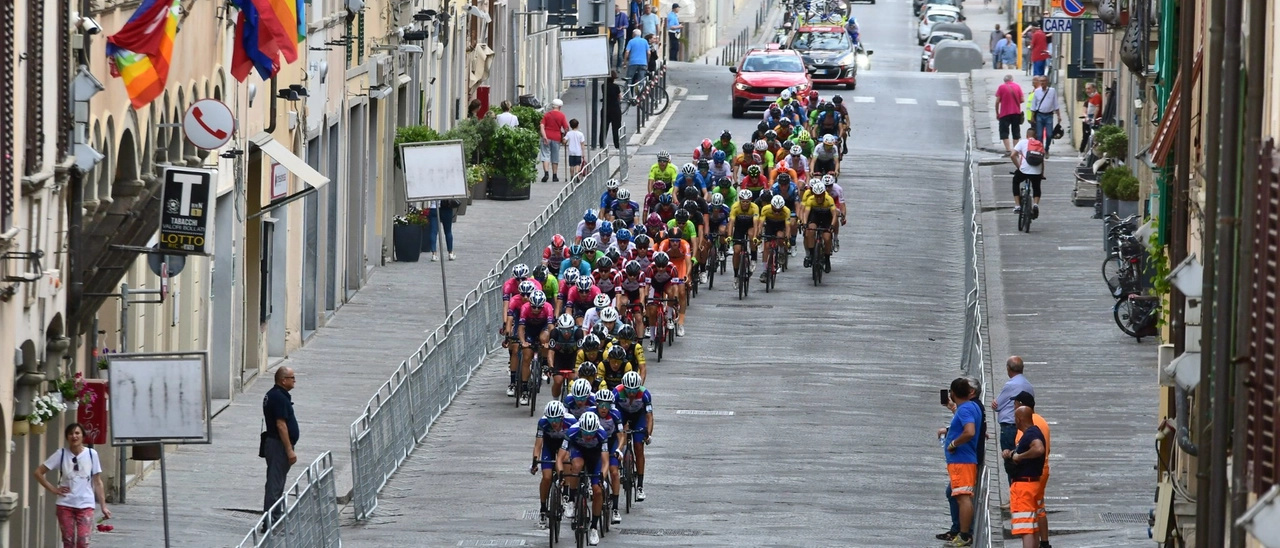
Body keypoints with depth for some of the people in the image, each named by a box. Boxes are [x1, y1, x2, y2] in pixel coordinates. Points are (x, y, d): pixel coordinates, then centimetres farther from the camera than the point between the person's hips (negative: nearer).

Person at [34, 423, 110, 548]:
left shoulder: (92, 454, 0)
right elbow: (39, 472, 3)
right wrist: (53, 489, -4)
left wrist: (103, 506, 2)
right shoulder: (61, 454, -1)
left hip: (85, 505, -1)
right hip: (65, 505, 1)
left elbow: (97, 482, 5)